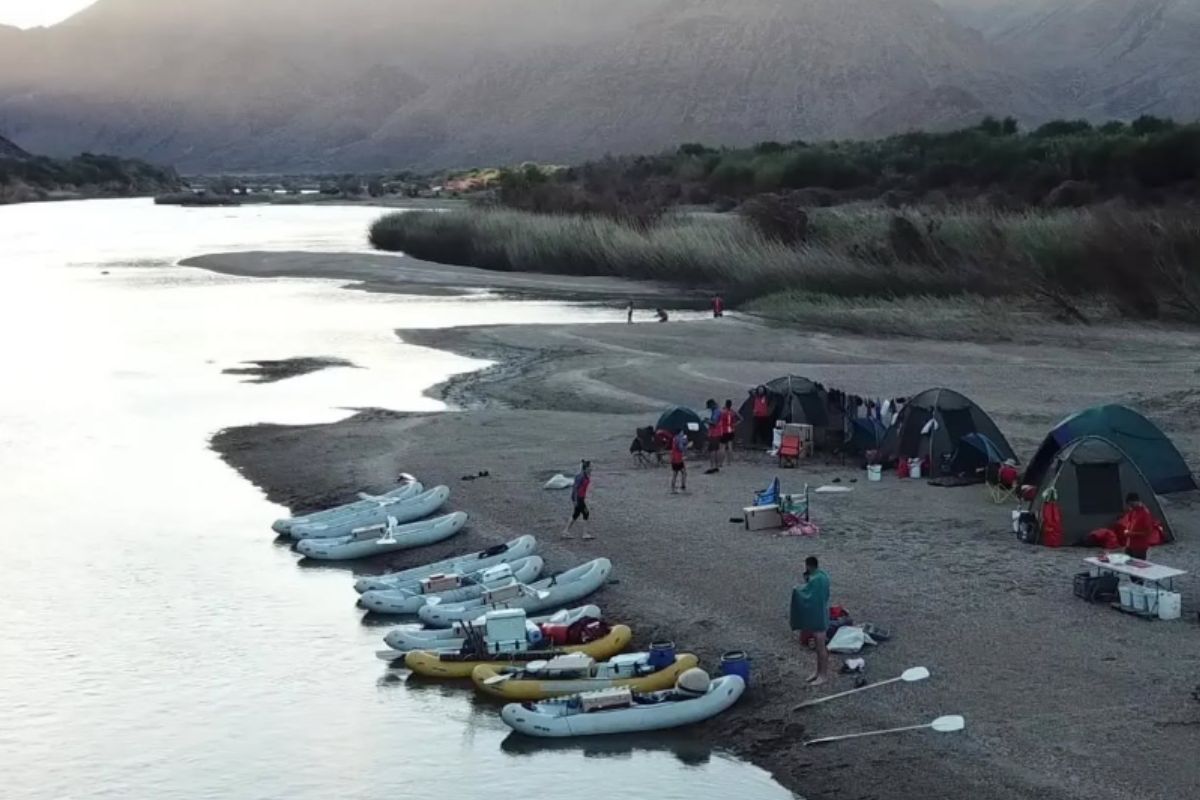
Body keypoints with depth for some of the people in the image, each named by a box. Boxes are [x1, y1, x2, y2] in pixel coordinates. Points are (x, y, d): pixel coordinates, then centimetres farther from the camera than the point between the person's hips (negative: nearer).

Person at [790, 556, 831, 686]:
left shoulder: (817, 580, -25)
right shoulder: (820, 576, 5)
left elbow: (808, 597, -26)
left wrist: (797, 590, -9)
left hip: (818, 617, -10)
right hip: (815, 615, 10)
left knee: (820, 647, 2)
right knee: (818, 646, 19)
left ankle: (824, 675, 11)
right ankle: (819, 671, 29)